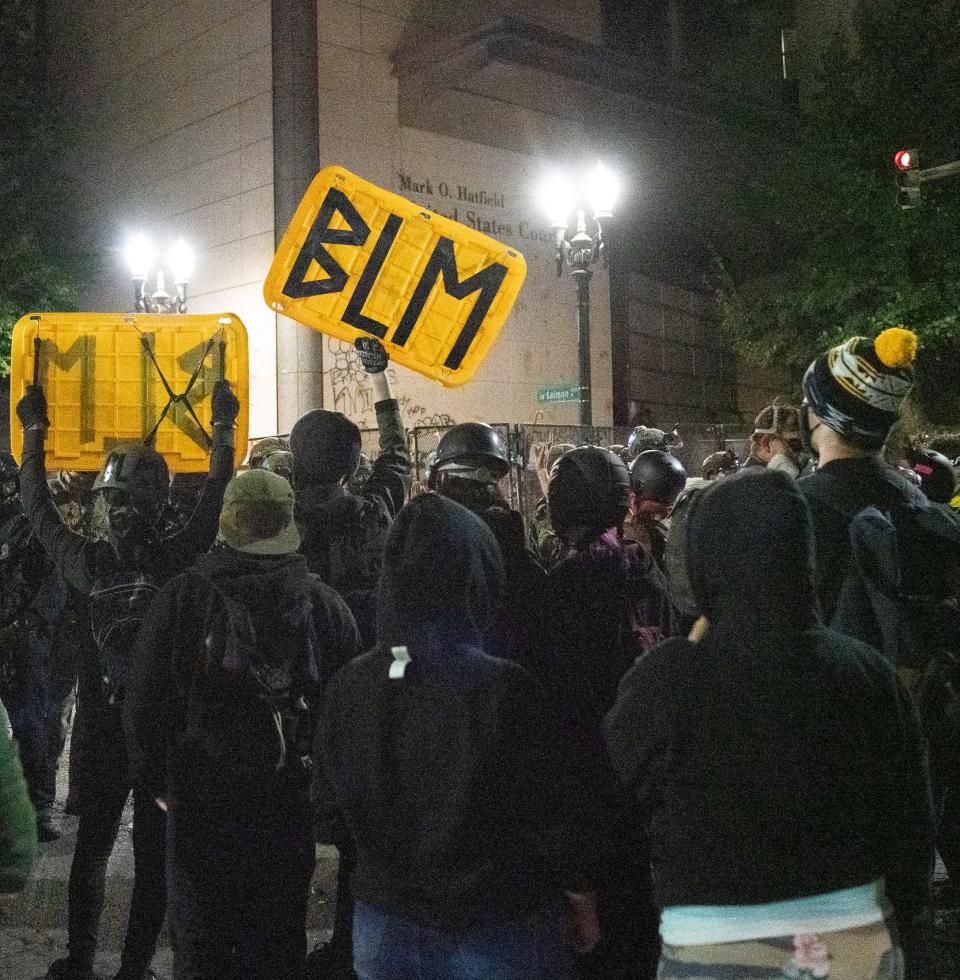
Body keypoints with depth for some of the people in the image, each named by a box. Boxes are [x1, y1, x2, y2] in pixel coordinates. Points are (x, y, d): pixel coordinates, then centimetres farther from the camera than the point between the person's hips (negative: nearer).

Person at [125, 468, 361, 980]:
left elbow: (144, 703, -4)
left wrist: (154, 780, 10)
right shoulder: (325, 604, -4)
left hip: (200, 805, -1)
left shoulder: (181, 598, -9)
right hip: (291, 805, 2)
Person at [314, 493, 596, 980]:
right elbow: (550, 813, -14)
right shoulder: (504, 688, -23)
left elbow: (330, 804, 3)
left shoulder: (348, 685, -11)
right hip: (500, 929, -3)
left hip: (386, 927, 3)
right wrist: (584, 891, 2)